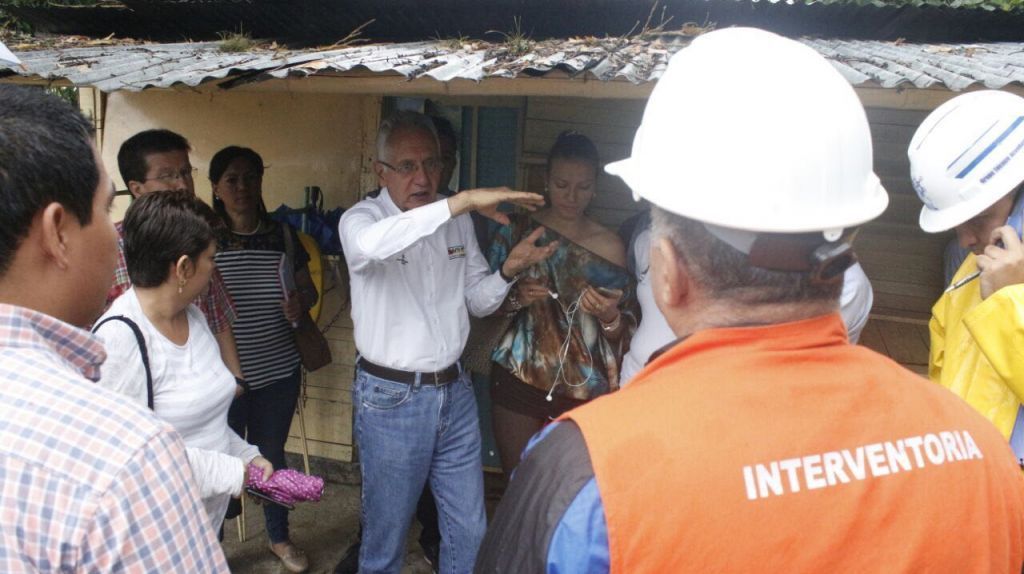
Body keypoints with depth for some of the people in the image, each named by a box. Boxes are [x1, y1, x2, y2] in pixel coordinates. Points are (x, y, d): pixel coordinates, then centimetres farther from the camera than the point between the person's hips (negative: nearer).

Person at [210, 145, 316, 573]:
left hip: (279, 374, 3)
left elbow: (308, 289, 9)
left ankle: (279, 537, 40)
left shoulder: (283, 236, 0)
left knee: (272, 456, 18)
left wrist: (300, 303, -12)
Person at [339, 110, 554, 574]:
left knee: (469, 531, 15)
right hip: (392, 398, -4)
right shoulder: (361, 218, -11)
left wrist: (508, 270, -9)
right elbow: (369, 244, -38)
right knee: (386, 534, 11)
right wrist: (463, 201, -41)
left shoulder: (457, 221, 5)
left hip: (454, 391, 5)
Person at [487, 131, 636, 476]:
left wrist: (609, 315, -18)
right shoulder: (518, 231, 0)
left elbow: (623, 333, 3)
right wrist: (516, 299, -14)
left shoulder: (609, 246, 0)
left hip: (584, 390, 0)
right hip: (518, 380, 0)